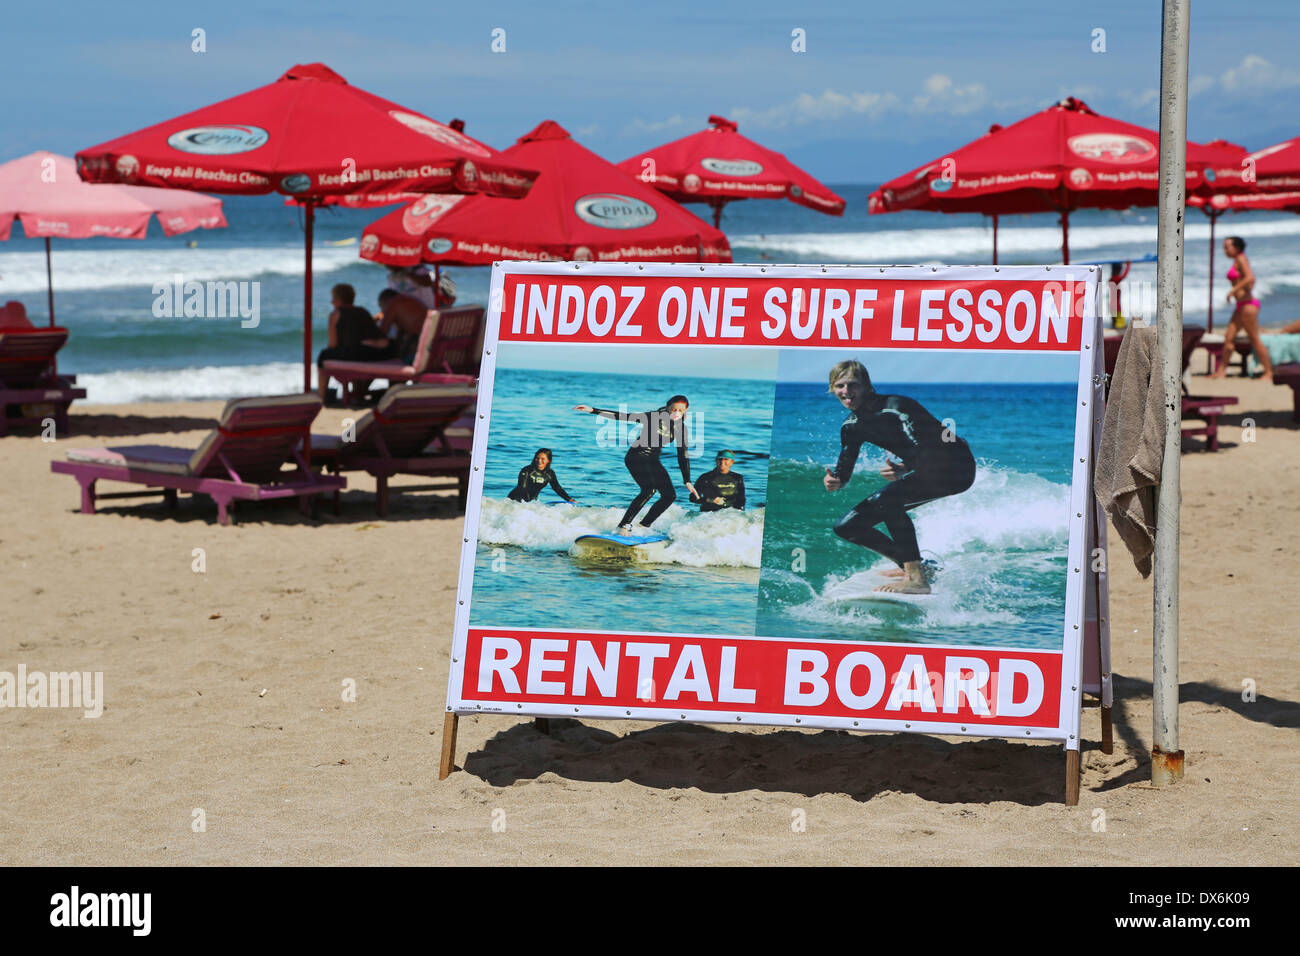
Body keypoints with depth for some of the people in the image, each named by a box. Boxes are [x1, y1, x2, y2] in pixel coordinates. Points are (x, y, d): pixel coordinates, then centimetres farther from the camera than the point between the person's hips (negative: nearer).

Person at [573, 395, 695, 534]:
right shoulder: (655, 417, -16)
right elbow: (623, 417, -18)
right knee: (649, 489, -27)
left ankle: (644, 526, 6)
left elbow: (683, 456, 7)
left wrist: (687, 482, 4)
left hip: (652, 460, 7)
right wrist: (593, 410, -22)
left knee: (670, 495, -1)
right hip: (636, 457, -7)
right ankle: (623, 526, -27)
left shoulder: (681, 428, 0)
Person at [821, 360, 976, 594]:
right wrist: (835, 481, -22)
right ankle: (910, 565, 11)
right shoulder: (852, 426, 0)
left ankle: (917, 579, -35)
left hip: (956, 469, -9)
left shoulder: (895, 407, -24)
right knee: (847, 527, 1)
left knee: (886, 499, -35)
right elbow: (844, 470, 2)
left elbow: (926, 452, -33)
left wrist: (903, 469, -54)